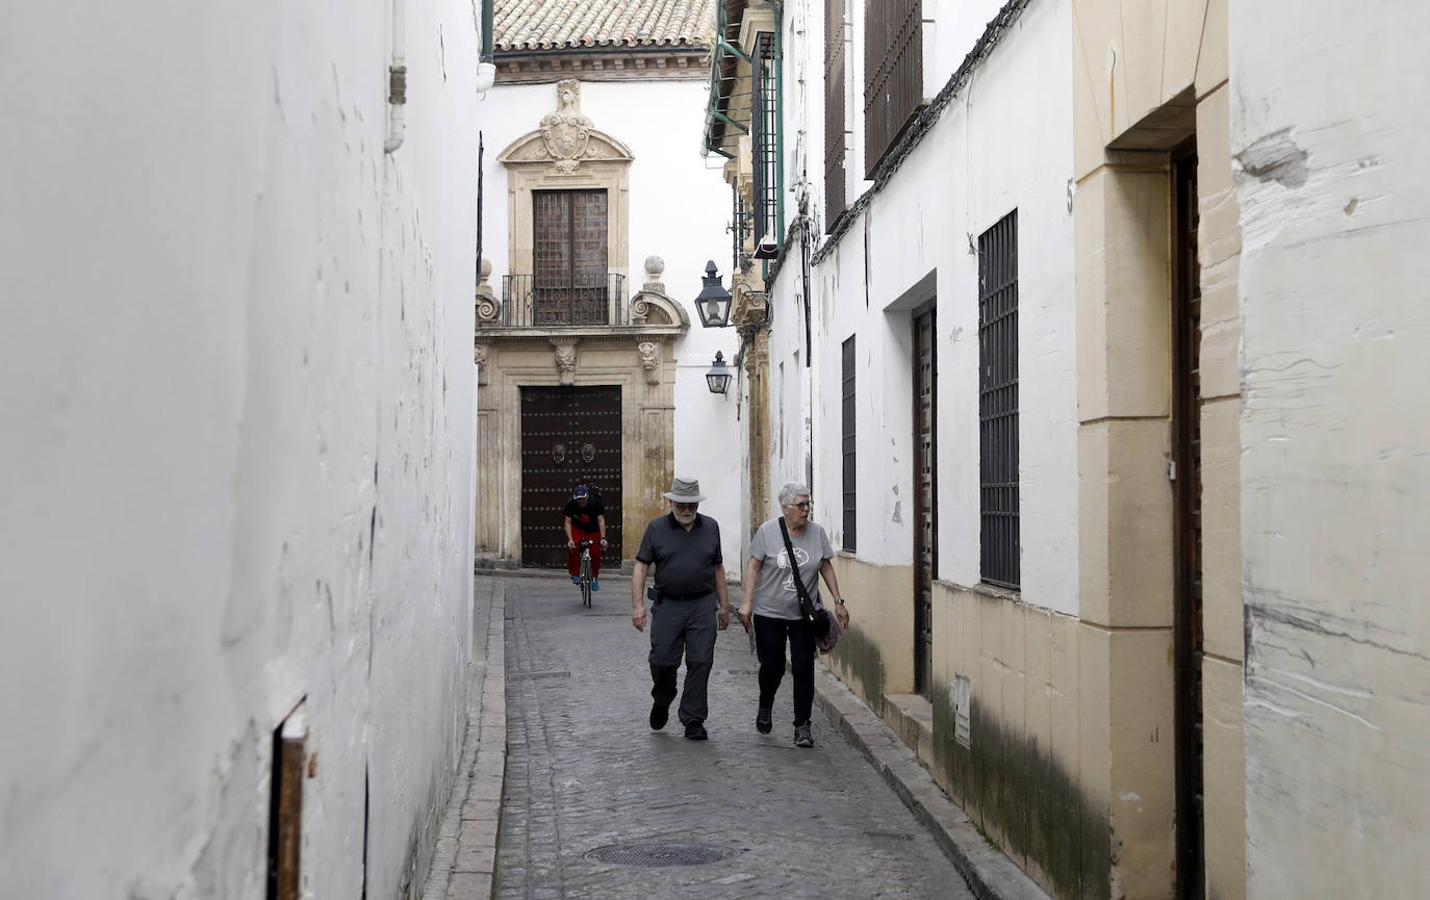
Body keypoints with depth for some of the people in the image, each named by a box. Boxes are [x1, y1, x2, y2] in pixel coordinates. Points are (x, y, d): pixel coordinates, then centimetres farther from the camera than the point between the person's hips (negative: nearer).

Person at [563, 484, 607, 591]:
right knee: (572, 549, -24)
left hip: (593, 530, 0)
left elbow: (601, 520, -30)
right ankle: (575, 575, -9)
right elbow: (567, 522, -24)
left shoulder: (596, 503, -25)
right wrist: (570, 540, -36)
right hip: (577, 527, 0)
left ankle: (595, 577, 15)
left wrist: (603, 538, -41)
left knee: (595, 553, -8)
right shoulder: (570, 504, -24)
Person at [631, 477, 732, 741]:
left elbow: (718, 568, 15)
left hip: (702, 606, 1)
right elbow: (641, 567, -1)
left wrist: (724, 605, 13)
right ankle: (662, 702, 29)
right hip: (667, 606, -1)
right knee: (662, 661, -1)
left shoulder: (710, 527, 9)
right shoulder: (657, 529, 1)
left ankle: (693, 721, 7)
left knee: (700, 663, -1)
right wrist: (638, 606, -10)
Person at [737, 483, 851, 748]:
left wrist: (838, 601, 8)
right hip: (769, 612, -2)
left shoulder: (817, 533, 2)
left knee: (803, 667, -3)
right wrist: (747, 602, -8)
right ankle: (765, 708, 33)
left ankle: (802, 725, 5)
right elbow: (753, 566, -3)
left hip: (804, 614, 2)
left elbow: (826, 567, 11)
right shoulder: (767, 531, -5)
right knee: (772, 666, 3)